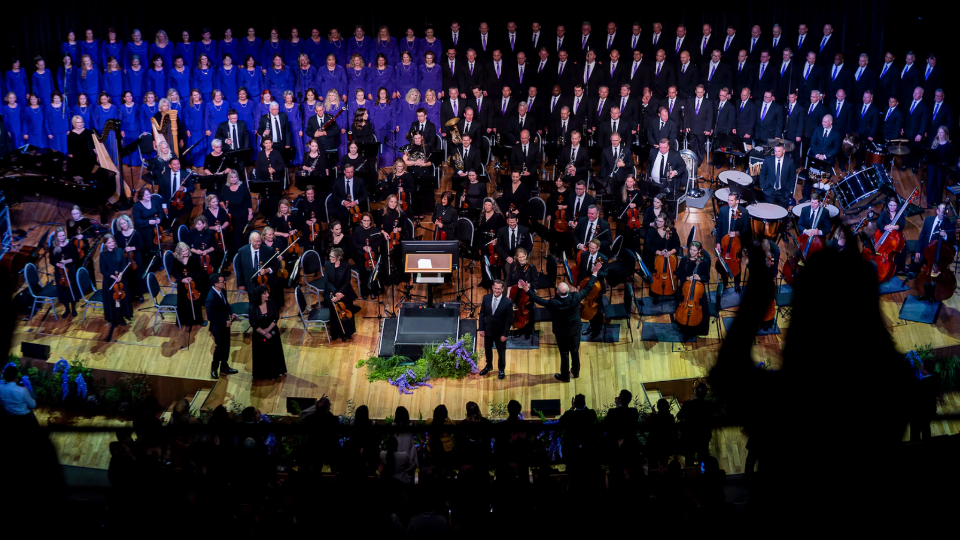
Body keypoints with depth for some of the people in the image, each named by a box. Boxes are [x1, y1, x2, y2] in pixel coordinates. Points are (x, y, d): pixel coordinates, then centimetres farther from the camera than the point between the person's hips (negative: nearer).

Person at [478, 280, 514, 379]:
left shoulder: (508, 303, -19)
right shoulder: (486, 298, -8)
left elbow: (509, 320, -13)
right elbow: (482, 314, 0)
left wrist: (505, 334, -14)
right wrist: (481, 329, -2)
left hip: (500, 332, -4)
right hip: (488, 330, 4)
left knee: (501, 351, 13)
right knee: (487, 349, 21)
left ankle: (501, 369, 34)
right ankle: (489, 365, 45)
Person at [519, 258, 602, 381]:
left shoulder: (553, 303, -32)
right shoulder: (575, 298, -25)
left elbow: (537, 299, -20)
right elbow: (587, 288, -12)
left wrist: (527, 289, -12)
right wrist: (594, 273, -3)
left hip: (561, 333, -3)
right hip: (575, 330, 3)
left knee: (564, 354, 14)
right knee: (575, 351, 22)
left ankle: (565, 376, 31)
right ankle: (576, 372, 42)